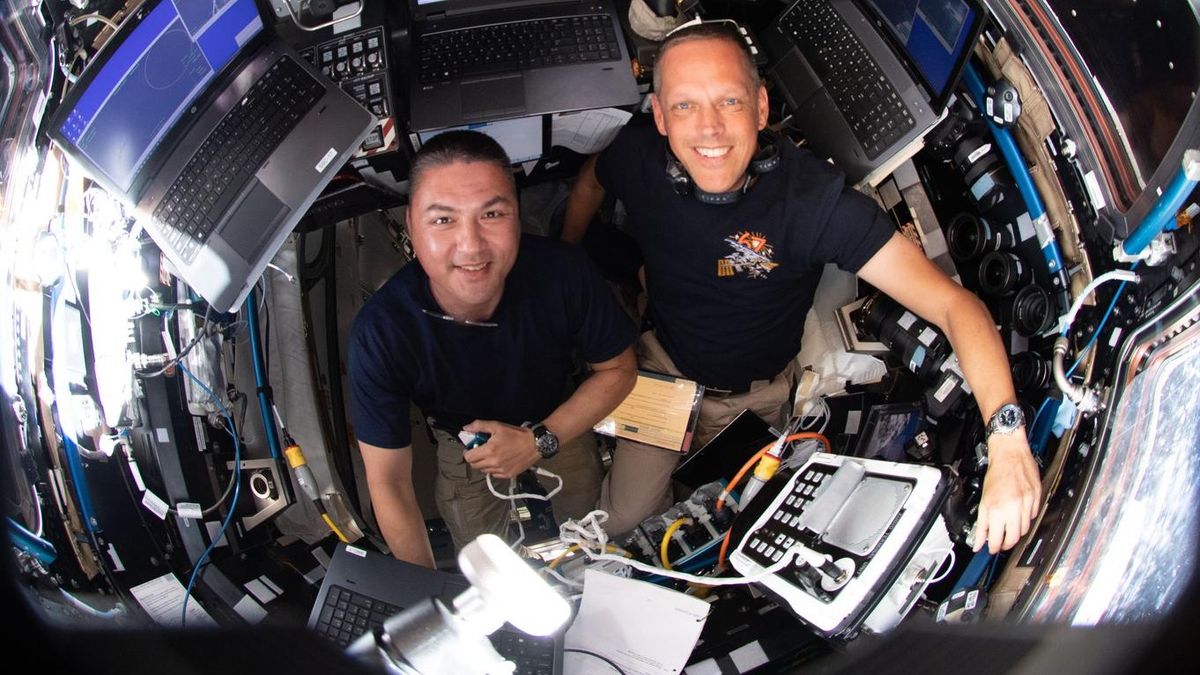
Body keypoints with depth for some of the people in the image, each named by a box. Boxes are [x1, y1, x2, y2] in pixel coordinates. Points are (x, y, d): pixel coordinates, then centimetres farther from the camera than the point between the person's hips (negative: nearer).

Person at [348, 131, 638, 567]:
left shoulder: (562, 271, -35)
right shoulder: (380, 333, -36)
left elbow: (618, 369, -16)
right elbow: (389, 481, -26)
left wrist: (539, 442, -27)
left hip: (558, 423, 1)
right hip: (464, 442, -1)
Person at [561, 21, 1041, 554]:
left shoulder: (813, 196, -34)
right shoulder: (638, 157, -24)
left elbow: (953, 303, -39)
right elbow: (590, 182, 4)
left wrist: (1006, 435, -53)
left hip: (766, 387, -1)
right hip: (666, 365, 2)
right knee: (622, 516, 2)